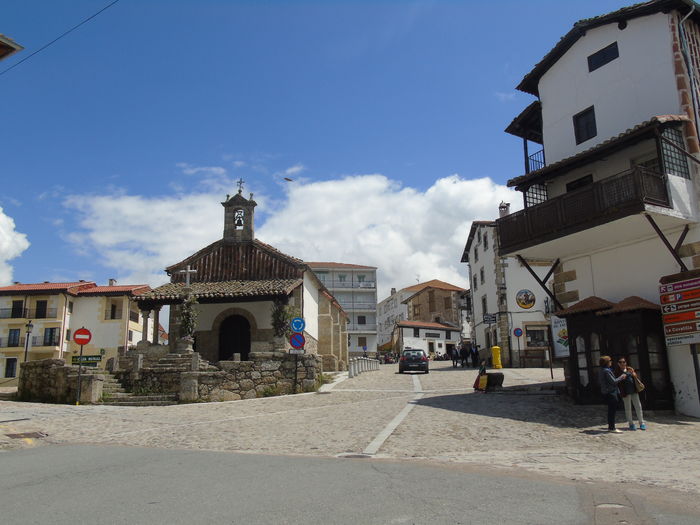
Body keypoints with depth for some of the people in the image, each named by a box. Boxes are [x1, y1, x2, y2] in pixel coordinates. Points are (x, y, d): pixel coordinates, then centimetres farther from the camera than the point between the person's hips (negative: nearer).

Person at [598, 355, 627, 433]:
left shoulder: (601, 371, 13)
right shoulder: (607, 371, -18)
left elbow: (599, 382, 19)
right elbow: (613, 381, -18)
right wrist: (621, 377, -5)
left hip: (605, 392, 10)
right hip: (611, 393, -10)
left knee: (610, 410, 16)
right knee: (612, 410, -4)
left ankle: (610, 426, 22)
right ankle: (612, 428, -1)